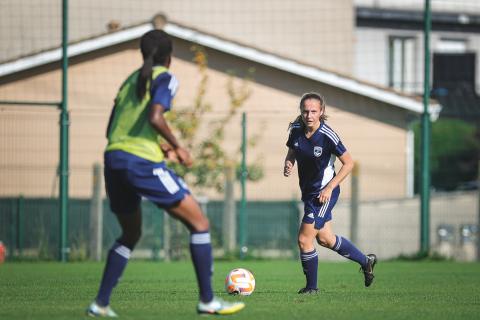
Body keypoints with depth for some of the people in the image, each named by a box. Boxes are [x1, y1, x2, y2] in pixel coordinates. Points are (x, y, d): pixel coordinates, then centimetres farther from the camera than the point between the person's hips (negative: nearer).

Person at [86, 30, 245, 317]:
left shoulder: (131, 80, 23)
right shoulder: (165, 78, 1)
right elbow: (155, 118, -17)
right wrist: (177, 146, -3)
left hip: (113, 158, 8)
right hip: (142, 162, -8)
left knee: (131, 234, 24)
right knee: (199, 222, 2)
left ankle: (101, 303, 17)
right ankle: (207, 300, -1)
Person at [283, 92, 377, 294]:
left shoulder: (327, 136, -22)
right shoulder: (296, 130, -6)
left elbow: (348, 163, -15)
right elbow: (291, 153, 12)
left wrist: (329, 188, -19)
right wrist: (288, 164, -11)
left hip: (324, 193, -7)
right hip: (308, 191, 7)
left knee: (304, 239, -10)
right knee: (325, 239, 19)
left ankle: (312, 287, 9)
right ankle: (366, 261, 40)